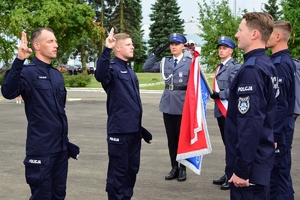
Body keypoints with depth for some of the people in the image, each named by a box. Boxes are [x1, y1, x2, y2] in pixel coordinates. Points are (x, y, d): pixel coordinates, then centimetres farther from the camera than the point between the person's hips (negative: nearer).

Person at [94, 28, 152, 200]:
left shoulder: (130, 70, 15)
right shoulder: (112, 68, -9)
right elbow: (100, 75, -35)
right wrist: (106, 50, -45)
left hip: (134, 130, 8)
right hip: (119, 129, -8)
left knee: (132, 169, 16)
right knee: (118, 171, 0)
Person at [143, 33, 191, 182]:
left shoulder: (190, 62, -3)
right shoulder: (165, 62, 9)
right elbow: (146, 68, 9)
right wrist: (156, 54, 0)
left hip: (182, 103, -4)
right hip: (168, 103, 5)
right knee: (171, 137, 10)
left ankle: (183, 168, 15)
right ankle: (174, 168, 19)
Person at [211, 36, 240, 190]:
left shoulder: (234, 67, -11)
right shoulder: (220, 67, 16)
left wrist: (218, 94, -17)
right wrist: (214, 93, 5)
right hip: (220, 110, 9)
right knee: (227, 143, 15)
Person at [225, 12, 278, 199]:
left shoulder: (251, 69, -20)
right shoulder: (268, 65, 9)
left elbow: (250, 123, -24)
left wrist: (241, 168, -20)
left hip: (250, 163, -9)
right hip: (261, 159, 9)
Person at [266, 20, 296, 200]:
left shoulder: (280, 64, -18)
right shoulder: (283, 61, 12)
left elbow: (280, 104, -21)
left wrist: (273, 135, -20)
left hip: (278, 132, -9)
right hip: (279, 130, 9)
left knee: (279, 174, -1)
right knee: (277, 173, 16)